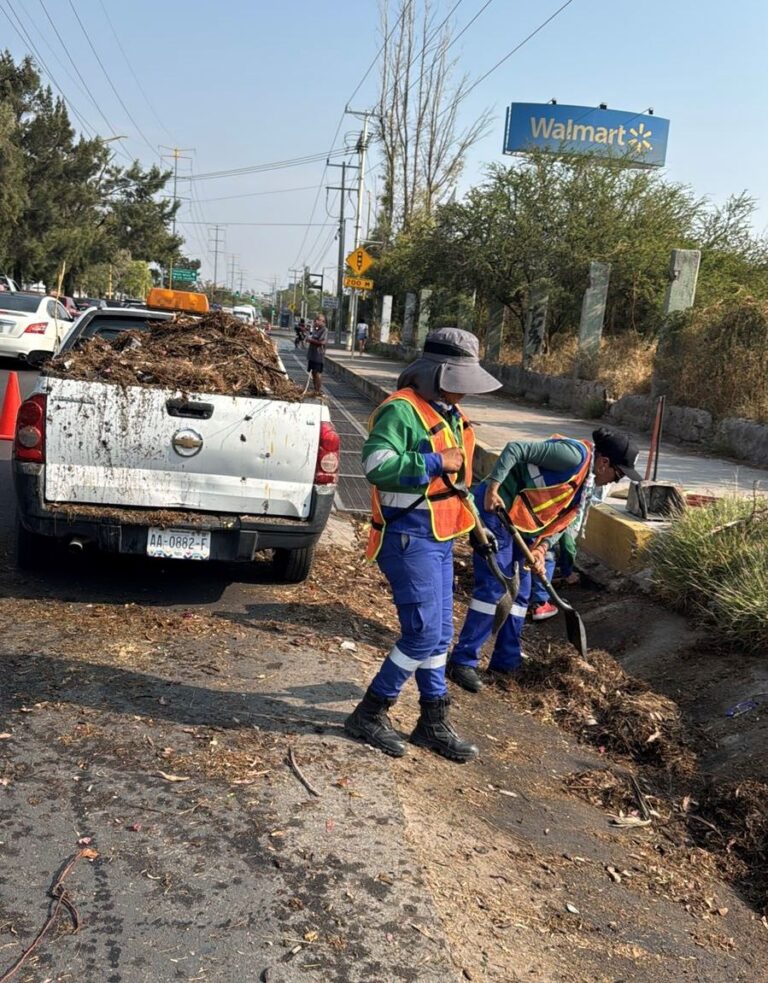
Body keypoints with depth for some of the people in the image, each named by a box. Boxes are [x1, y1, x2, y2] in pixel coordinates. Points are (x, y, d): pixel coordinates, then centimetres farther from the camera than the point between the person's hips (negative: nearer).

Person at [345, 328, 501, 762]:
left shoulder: (451, 413, 14)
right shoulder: (402, 410, -16)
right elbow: (376, 463, -30)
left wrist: (472, 520, 21)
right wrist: (436, 462, -25)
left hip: (440, 538, 10)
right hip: (409, 539, -9)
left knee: (440, 633, 13)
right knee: (424, 634, -8)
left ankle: (435, 722, 25)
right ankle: (371, 713, 9)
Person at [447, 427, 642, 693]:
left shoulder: (585, 485, 12)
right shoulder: (575, 455, -17)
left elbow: (558, 520, 12)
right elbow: (516, 448, -22)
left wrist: (541, 549, -6)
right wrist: (492, 487, -27)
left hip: (520, 522, 10)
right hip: (495, 507, -10)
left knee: (521, 592, 13)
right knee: (492, 588, -10)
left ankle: (506, 660, 24)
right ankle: (463, 661, -2)